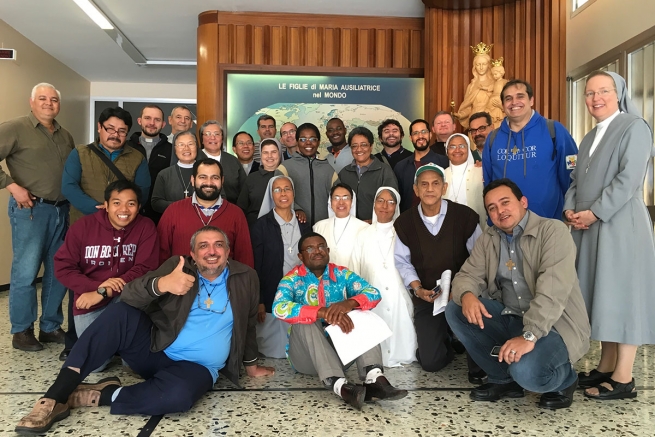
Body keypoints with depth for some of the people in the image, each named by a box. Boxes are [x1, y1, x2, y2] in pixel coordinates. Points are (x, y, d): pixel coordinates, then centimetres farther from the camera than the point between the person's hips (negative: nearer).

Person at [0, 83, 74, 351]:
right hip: (30, 210, -6)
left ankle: (51, 327, 22)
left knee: (59, 271, 9)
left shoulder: (65, 136, 16)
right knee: (26, 272, -3)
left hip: (60, 210, 6)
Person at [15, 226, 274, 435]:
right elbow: (130, 296, -15)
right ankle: (55, 398, -23)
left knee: (178, 395, -36)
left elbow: (247, 324, 14)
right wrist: (161, 284, -36)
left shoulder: (245, 279, 1)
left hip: (196, 368, -1)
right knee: (120, 312, -24)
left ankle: (97, 395, -16)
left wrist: (251, 364, 21)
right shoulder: (178, 266, -2)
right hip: (154, 351, 1)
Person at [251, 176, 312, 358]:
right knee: (273, 347, 4)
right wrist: (259, 301, -9)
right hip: (273, 298, -3)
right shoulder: (262, 225, -5)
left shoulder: (304, 225, 7)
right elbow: (256, 265, -6)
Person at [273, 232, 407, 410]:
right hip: (306, 355, -2)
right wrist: (323, 312, -40)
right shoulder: (292, 280, -7)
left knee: (361, 313, -19)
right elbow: (279, 309, -28)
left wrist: (349, 303, -34)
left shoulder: (343, 275, 2)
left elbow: (373, 293, -12)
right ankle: (340, 386, -46)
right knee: (305, 321, -31)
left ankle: (374, 379, -37)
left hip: (341, 349, 3)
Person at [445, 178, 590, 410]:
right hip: (509, 318, 7)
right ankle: (504, 379, 5)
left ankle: (565, 378, 8)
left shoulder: (553, 231, -14)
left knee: (526, 371, -32)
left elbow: (552, 290, -26)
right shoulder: (489, 238, 6)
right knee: (455, 310, -10)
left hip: (554, 325, -6)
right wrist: (467, 295, -23)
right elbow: (468, 274, 3)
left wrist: (529, 335, -35)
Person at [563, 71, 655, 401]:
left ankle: (623, 378, 3)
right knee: (602, 294, 10)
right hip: (589, 228, 8)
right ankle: (606, 367, 19)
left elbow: (629, 178, -15)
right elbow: (577, 181, 17)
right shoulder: (589, 138, 21)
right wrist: (570, 209, -1)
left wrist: (594, 213, -16)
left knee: (622, 294, -4)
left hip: (620, 225, -8)